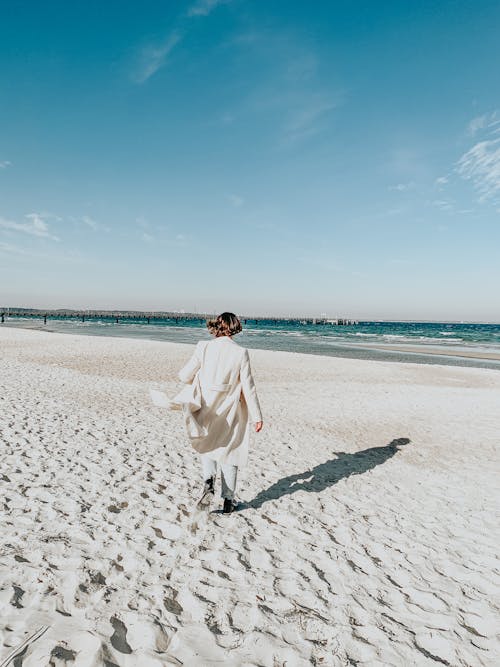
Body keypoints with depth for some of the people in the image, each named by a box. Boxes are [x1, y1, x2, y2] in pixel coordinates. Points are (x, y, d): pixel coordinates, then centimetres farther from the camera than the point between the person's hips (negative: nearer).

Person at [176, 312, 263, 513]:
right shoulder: (241, 353, -12)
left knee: (207, 446, 24)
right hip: (230, 413, 0)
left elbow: (184, 376, -5)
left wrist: (199, 377, 18)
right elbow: (248, 387, -9)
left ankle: (208, 480, -1)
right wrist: (257, 417, 0)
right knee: (229, 453, 16)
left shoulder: (204, 347, -10)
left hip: (206, 410, 1)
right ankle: (228, 501, 23)